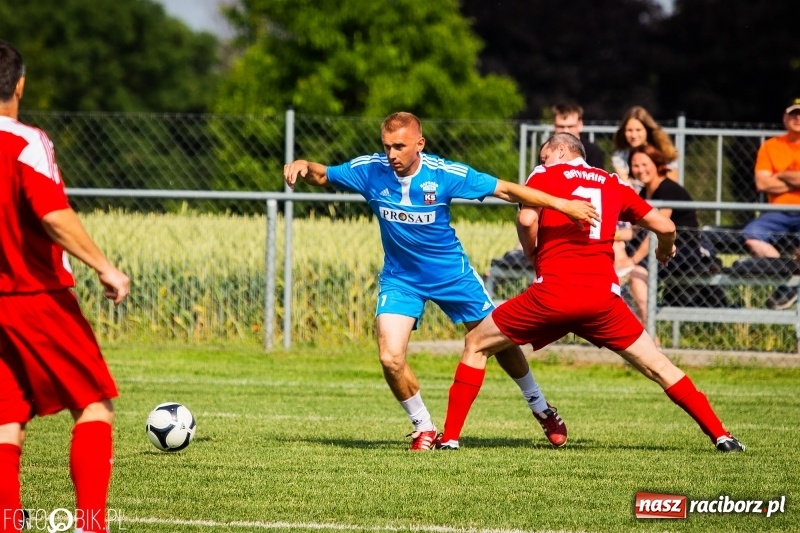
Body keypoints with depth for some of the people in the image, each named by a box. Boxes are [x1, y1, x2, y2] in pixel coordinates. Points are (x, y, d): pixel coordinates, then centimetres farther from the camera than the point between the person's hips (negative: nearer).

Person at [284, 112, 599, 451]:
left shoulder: (445, 174, -21)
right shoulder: (370, 170, -17)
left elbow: (505, 190, -15)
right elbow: (323, 177, -3)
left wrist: (560, 203, -20)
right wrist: (303, 166, -27)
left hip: (451, 273, -1)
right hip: (400, 279, 1)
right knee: (390, 357, -18)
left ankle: (540, 408, 35)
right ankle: (423, 427, 7)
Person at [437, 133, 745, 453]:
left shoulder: (545, 175, 9)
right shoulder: (614, 184, 18)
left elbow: (526, 219, -9)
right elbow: (665, 226, 17)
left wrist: (533, 254, 11)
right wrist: (666, 249, 40)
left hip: (552, 292, -2)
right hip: (602, 297, 2)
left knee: (476, 345, 13)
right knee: (657, 366, 13)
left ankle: (449, 436, 6)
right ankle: (720, 435, 7)